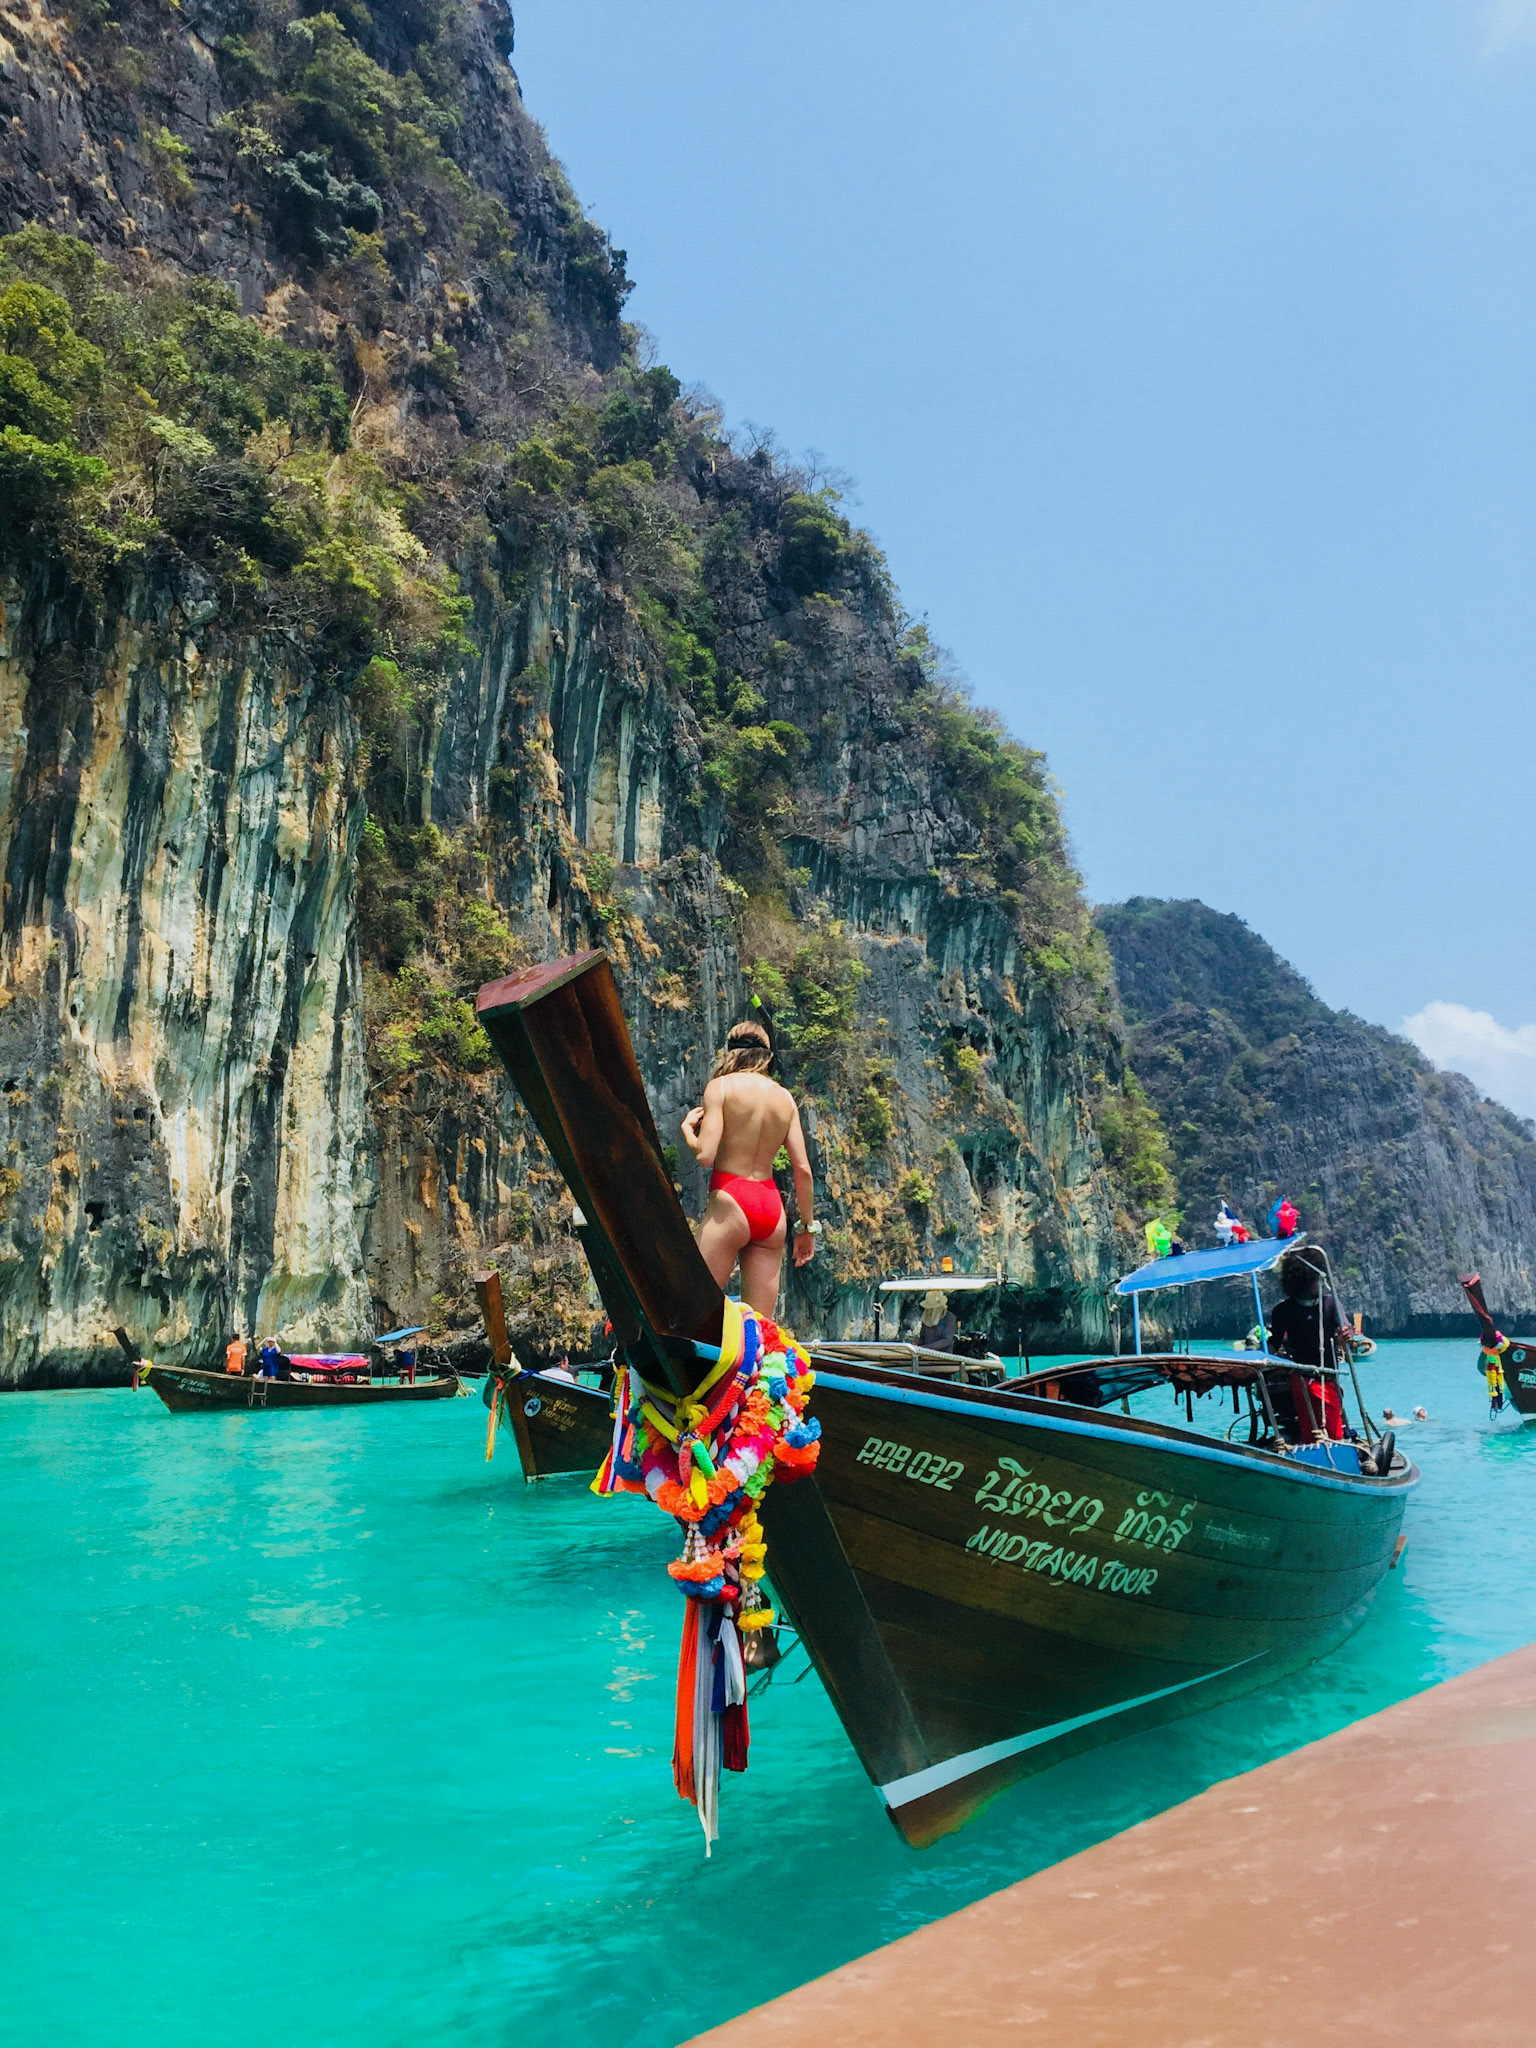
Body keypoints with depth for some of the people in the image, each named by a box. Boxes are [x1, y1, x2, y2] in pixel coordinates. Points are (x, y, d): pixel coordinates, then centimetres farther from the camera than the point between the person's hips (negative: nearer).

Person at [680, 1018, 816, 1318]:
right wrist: (807, 1226, 16)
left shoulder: (721, 1086, -2)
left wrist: (687, 1126, 9)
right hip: (771, 1206, 5)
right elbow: (803, 1169, 8)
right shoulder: (784, 1096, 11)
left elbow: (705, 1155, -11)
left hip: (730, 1203, -5)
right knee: (760, 1323, 7)